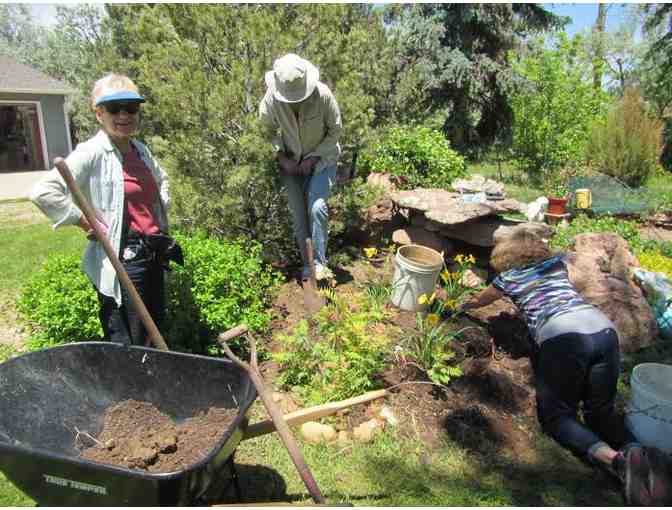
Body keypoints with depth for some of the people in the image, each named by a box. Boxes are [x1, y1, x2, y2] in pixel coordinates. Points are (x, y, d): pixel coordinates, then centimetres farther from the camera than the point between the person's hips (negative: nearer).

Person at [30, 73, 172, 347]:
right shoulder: (92, 153, -12)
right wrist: (85, 222, -16)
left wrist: (160, 215, 17)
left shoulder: (140, 150, 9)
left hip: (153, 254, 8)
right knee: (126, 346, -2)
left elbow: (162, 179, 30)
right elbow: (43, 192, -22)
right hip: (121, 259, -7)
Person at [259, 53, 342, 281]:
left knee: (317, 207, -19)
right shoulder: (271, 100, -19)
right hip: (291, 161, 2)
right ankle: (307, 263, 17)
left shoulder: (322, 94, -24)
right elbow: (268, 132, -2)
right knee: (298, 214, 0)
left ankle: (319, 262, -4)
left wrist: (313, 157, -16)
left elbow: (335, 130, -11)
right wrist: (282, 157, -14)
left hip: (322, 158, -2)